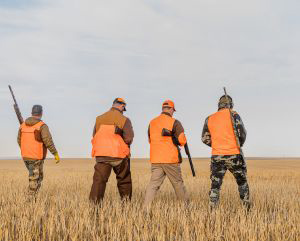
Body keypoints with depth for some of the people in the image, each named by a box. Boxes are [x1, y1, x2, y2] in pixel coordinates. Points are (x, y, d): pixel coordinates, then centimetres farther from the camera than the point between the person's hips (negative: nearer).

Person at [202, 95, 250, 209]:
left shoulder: (209, 119, 8)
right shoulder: (233, 115, -3)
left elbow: (205, 138, 11)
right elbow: (242, 134, -7)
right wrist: (239, 145, 12)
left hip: (217, 156, 2)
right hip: (234, 155, -2)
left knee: (215, 184, 6)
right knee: (242, 181, 16)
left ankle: (212, 209, 1)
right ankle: (247, 206, 22)